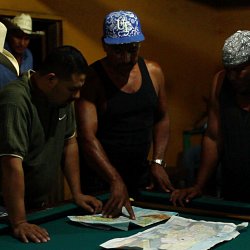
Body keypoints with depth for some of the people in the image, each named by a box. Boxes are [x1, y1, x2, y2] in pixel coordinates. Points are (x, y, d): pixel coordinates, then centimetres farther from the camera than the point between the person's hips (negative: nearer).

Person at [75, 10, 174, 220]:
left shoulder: (153, 72, 1)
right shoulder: (92, 79, -16)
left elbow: (162, 118, 13)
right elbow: (87, 137, -24)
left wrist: (158, 162, 1)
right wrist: (115, 180, -33)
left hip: (141, 173, 5)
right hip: (100, 177, -5)